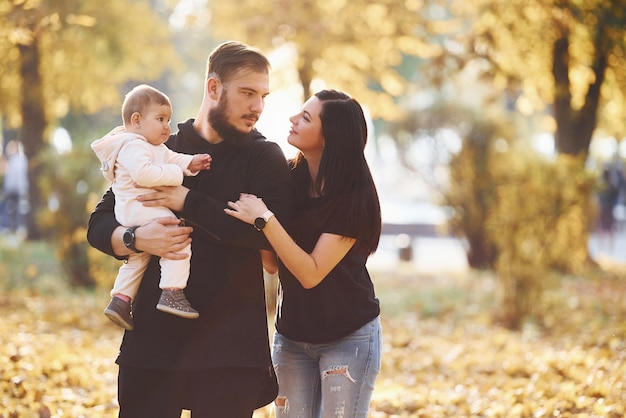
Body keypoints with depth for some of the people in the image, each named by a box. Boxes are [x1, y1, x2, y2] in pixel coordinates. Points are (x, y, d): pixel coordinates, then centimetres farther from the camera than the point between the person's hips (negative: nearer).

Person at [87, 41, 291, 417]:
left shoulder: (264, 157, 5)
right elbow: (99, 225, 9)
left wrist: (189, 203, -14)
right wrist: (137, 238, -13)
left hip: (230, 349, -2)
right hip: (153, 340, 2)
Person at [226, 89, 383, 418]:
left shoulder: (354, 197, -18)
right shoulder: (288, 178, -3)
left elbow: (311, 273, -23)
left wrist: (264, 219, -28)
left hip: (348, 338, -5)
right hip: (291, 335, 5)